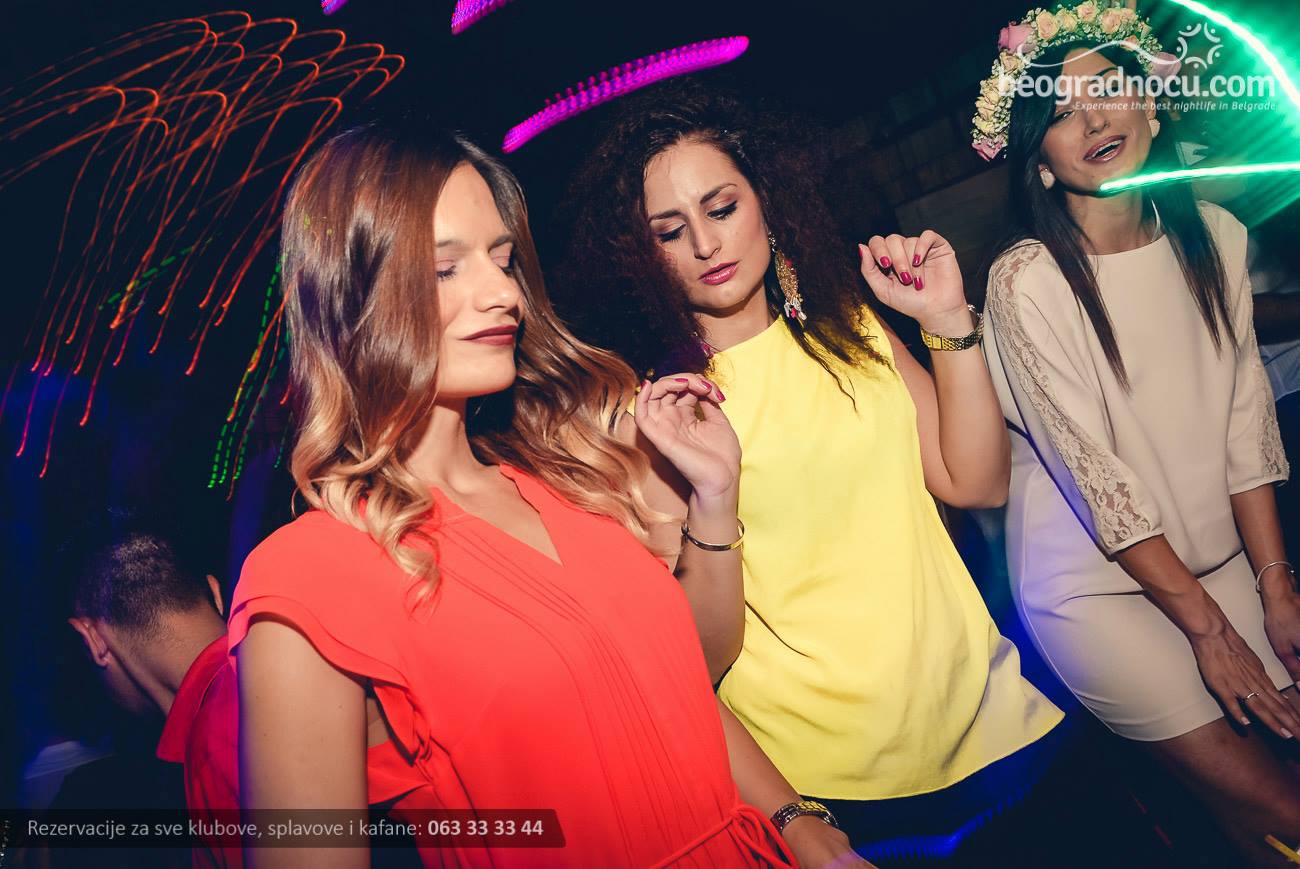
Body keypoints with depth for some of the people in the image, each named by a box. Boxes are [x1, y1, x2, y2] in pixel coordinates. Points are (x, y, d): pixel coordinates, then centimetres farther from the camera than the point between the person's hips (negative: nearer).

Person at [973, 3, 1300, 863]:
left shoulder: (1213, 237, -1)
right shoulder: (1027, 282, -19)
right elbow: (1094, 471, -18)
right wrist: (1206, 626, -13)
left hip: (1215, 557, 5)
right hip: (1094, 583, -5)